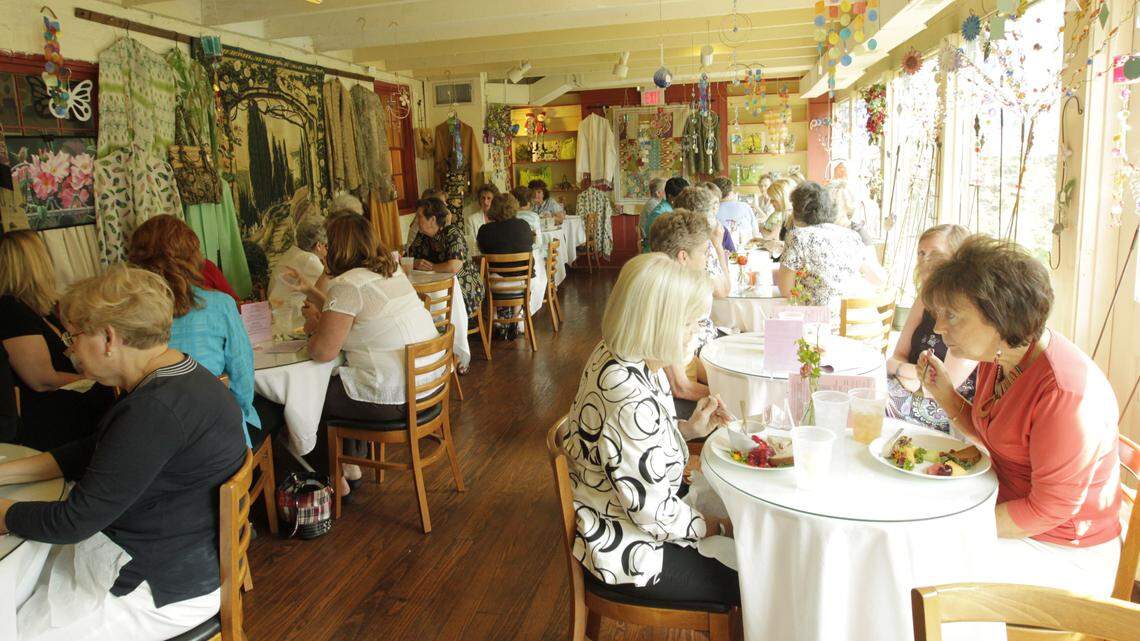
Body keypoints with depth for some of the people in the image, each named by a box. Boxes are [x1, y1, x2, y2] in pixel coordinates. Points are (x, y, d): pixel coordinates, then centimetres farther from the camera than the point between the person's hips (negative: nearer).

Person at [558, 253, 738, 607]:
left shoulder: (616, 354, -7)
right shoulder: (629, 398, -35)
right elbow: (652, 511, -27)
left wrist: (689, 428, -4)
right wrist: (720, 527, -11)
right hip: (624, 551, -9)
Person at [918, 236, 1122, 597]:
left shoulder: (1065, 392, -29)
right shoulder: (998, 356, -2)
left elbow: (1050, 509, -24)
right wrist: (945, 393, -5)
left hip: (1063, 553, -8)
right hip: (1010, 506, 8)